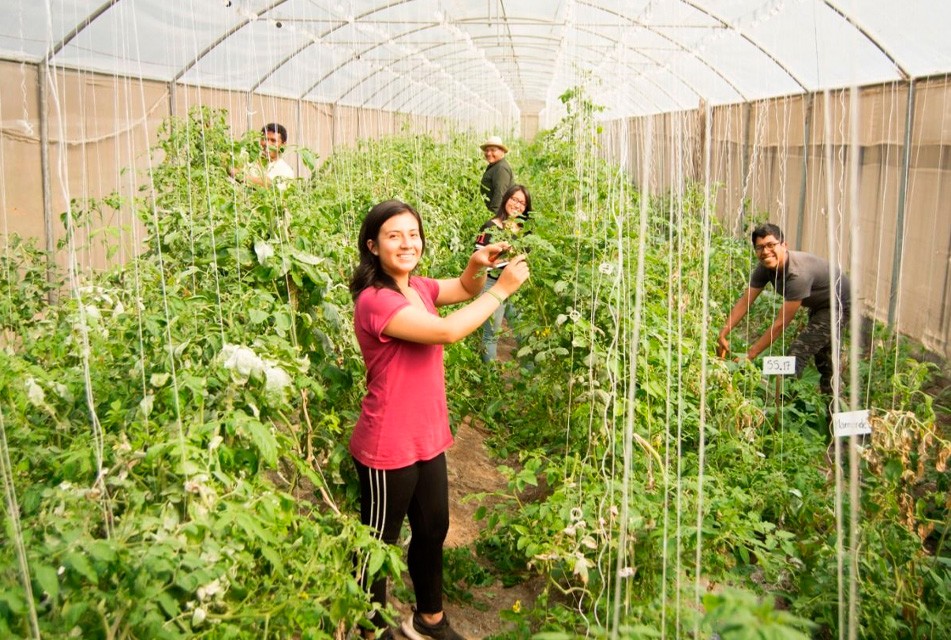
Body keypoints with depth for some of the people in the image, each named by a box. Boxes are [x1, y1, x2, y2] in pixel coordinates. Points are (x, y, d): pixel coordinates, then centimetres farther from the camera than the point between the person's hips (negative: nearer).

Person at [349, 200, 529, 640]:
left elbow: (465, 289, 17)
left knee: (432, 532, 24)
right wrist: (502, 289, -22)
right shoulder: (375, 300, -24)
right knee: (379, 546, 11)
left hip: (428, 439, 9)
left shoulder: (417, 287, 4)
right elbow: (446, 331, -31)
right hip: (388, 449, -9)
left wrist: (479, 265, -6)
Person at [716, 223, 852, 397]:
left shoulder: (798, 274, -41)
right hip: (818, 304, 9)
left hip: (837, 305, -9)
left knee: (796, 355, -19)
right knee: (822, 357, 25)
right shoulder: (765, 267, -18)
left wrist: (750, 354, -35)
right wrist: (723, 335, -23)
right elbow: (744, 302, -15)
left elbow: (781, 323, -38)